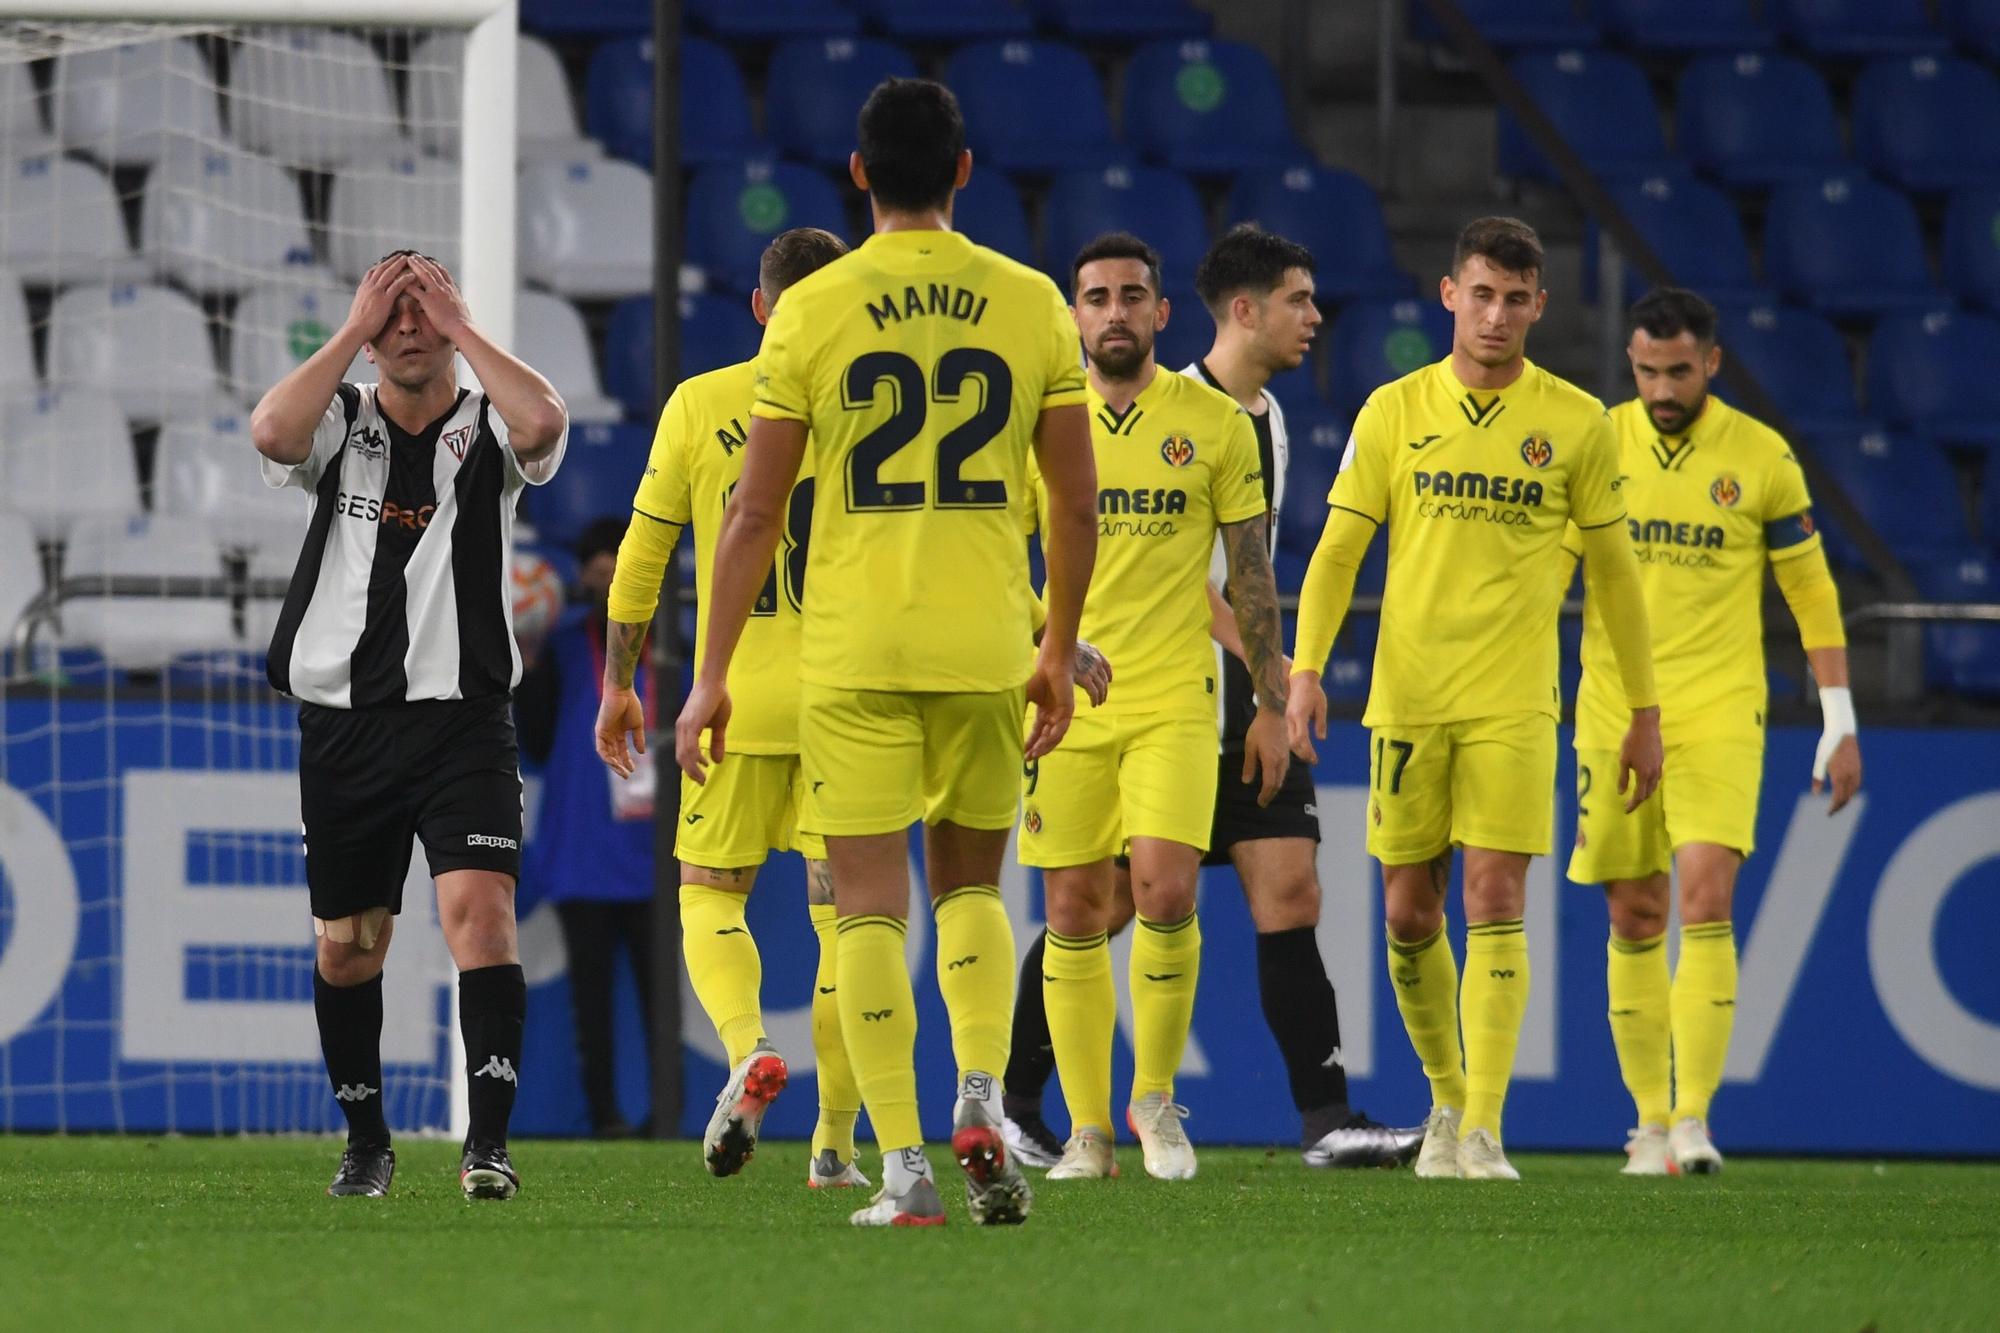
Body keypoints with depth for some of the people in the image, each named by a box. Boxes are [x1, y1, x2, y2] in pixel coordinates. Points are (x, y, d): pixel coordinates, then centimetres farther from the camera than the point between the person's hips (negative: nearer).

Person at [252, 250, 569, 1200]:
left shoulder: (487, 430, 4)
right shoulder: (339, 426, 7)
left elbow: (544, 423, -21)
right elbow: (272, 431, -15)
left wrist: (459, 327, -10)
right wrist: (354, 330, -10)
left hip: (461, 720, -2)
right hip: (343, 721, 2)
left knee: (479, 906, -19)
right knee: (346, 944, 9)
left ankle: (488, 1140, -22)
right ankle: (365, 1142, 26)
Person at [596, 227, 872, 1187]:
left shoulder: (700, 405, 1)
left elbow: (641, 555, 4)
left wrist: (619, 684, 13)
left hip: (736, 700, 0)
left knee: (710, 892, 12)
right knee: (843, 914, 7)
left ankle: (748, 1050, -16)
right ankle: (834, 1145, 6)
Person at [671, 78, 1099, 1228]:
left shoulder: (814, 311, -3)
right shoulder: (1032, 304, 2)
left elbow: (756, 513, -3)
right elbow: (1077, 506, 5)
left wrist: (712, 677, 3)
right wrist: (1058, 654, 17)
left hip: (854, 651, -2)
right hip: (986, 645, 2)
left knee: (871, 901, 3)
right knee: (971, 882, 19)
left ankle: (905, 1170, -3)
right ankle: (983, 1099, -3)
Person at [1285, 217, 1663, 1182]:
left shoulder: (1575, 424, 3)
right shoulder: (1394, 412, 4)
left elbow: (1614, 570, 9)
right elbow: (1337, 552, 5)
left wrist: (1644, 712, 9)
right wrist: (1306, 670, -7)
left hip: (1514, 703, -2)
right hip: (1406, 696, 2)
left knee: (1496, 903, -11)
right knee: (1409, 913, 6)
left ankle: (1482, 1131, -12)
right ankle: (1446, 1097, 27)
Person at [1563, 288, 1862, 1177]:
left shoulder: (1760, 458, -1)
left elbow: (1812, 592, 6)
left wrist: (1840, 723, 4)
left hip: (1719, 713, -2)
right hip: (1612, 711, 2)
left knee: (1705, 895, -16)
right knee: (1634, 917, 4)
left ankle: (1693, 1118, -16)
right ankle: (1651, 1123, 14)